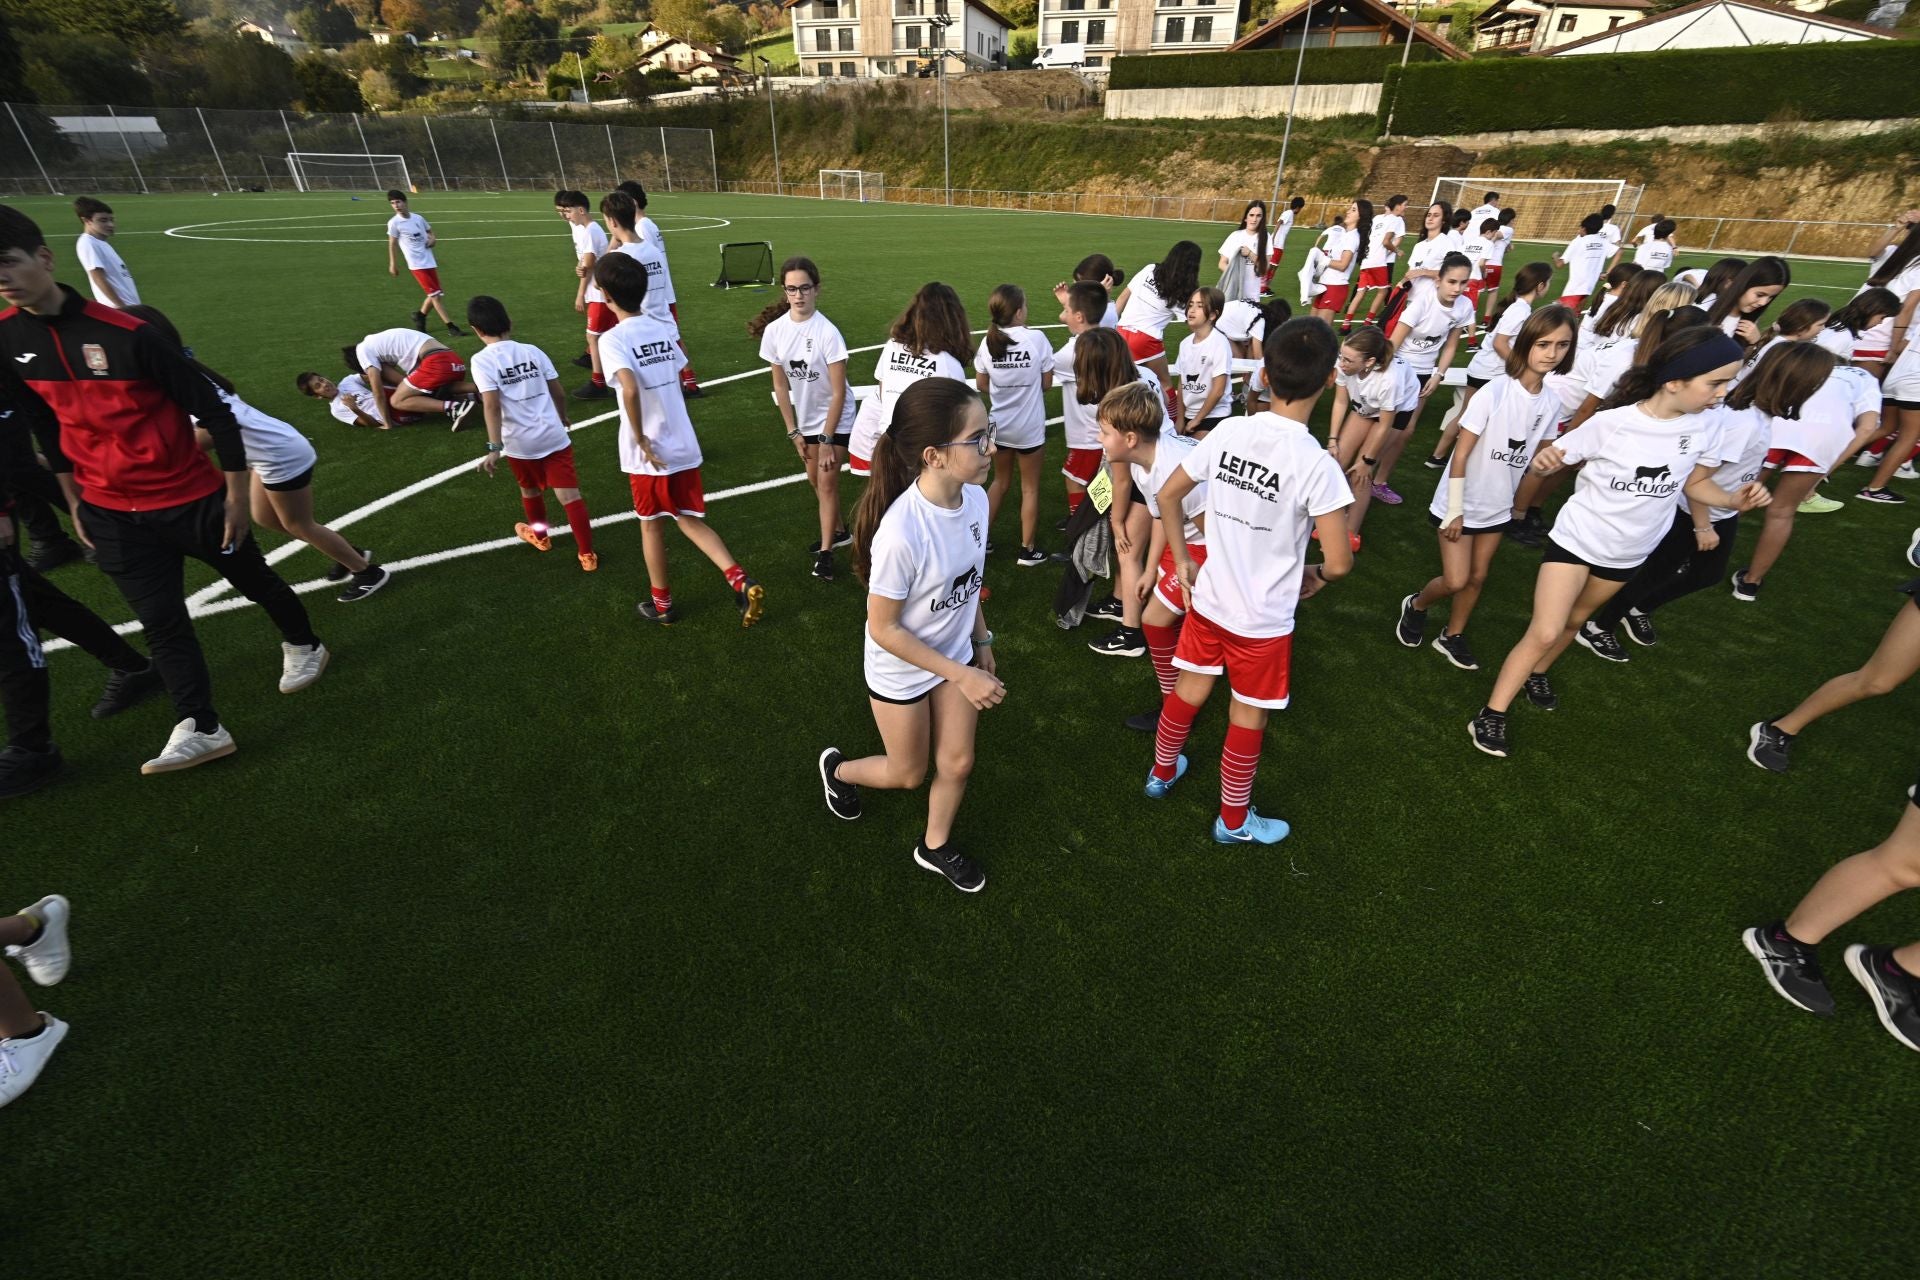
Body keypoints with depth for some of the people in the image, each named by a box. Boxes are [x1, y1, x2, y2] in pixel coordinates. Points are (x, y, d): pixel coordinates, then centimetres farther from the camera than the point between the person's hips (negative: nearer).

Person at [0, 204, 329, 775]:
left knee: (255, 582, 14)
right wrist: (73, 499, 14)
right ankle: (201, 729, 9)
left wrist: (237, 492, -12)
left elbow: (212, 408, -13)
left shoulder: (125, 332, -17)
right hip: (109, 511, 5)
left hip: (190, 497, -4)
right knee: (160, 621, 3)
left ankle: (303, 647, 41)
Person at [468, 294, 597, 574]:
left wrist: (494, 447, -17)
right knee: (569, 494, 1)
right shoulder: (532, 351, 3)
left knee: (530, 490, 23)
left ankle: (540, 536, 45)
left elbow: (492, 406, -18)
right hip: (554, 436, 2)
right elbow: (559, 393, 8)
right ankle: (587, 554, 0)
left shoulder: (482, 360, -8)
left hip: (519, 443, -2)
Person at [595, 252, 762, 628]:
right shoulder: (664, 327, 4)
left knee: (651, 525, 13)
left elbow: (630, 390, -30)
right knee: (690, 520, 15)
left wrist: (640, 440, -20)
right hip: (684, 444, 5)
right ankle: (741, 582, -3)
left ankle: (661, 604, 28)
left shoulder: (612, 339, -15)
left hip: (648, 452, -5)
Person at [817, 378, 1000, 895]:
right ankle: (837, 769, 49)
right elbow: (883, 629, -25)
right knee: (909, 774, 18)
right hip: (901, 668, -5)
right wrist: (963, 676, -21)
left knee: (957, 763, 17)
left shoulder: (975, 497, -16)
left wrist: (982, 644, 10)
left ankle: (936, 847, 45)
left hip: (956, 654, 5)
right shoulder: (901, 533, -37)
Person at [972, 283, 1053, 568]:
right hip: (1029, 427, -4)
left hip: (998, 425, 4)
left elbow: (982, 386, 3)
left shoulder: (988, 342, -6)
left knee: (1000, 481, 23)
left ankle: (982, 537, 28)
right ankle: (1028, 550, 18)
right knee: (1030, 488, 11)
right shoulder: (1036, 338, -15)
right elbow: (1046, 384, -7)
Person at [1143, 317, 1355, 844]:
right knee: (1247, 718, 14)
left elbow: (1167, 495, 1)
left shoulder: (1228, 432, -9)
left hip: (1207, 599, 4)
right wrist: (1314, 575, 3)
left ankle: (1162, 772, 47)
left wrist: (1182, 562, 9)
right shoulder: (1316, 463, -22)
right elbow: (1339, 563, -20)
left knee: (1188, 690, 24)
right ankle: (1234, 821, 34)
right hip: (1263, 619, -4)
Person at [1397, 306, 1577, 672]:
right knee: (1456, 581, -5)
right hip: (1460, 503, -5)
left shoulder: (1552, 401, -3)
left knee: (1477, 578, 13)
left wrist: (1518, 504, 10)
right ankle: (1416, 606, 25)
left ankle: (1451, 637, 31)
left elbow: (1531, 456, 8)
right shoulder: (1495, 392, -20)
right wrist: (1455, 510, -16)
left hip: (1498, 506, 5)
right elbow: (1461, 454, -17)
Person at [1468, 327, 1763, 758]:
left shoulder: (1701, 429, -7)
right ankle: (1492, 713, 0)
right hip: (1576, 539, -5)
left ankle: (1537, 672, 46)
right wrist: (1543, 459, -36)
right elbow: (1556, 457, -11)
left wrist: (1734, 500, -13)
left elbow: (1696, 483, 7)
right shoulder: (1611, 423, -20)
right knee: (1544, 633, -10)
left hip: (1628, 554, 5)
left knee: (1575, 620, 21)